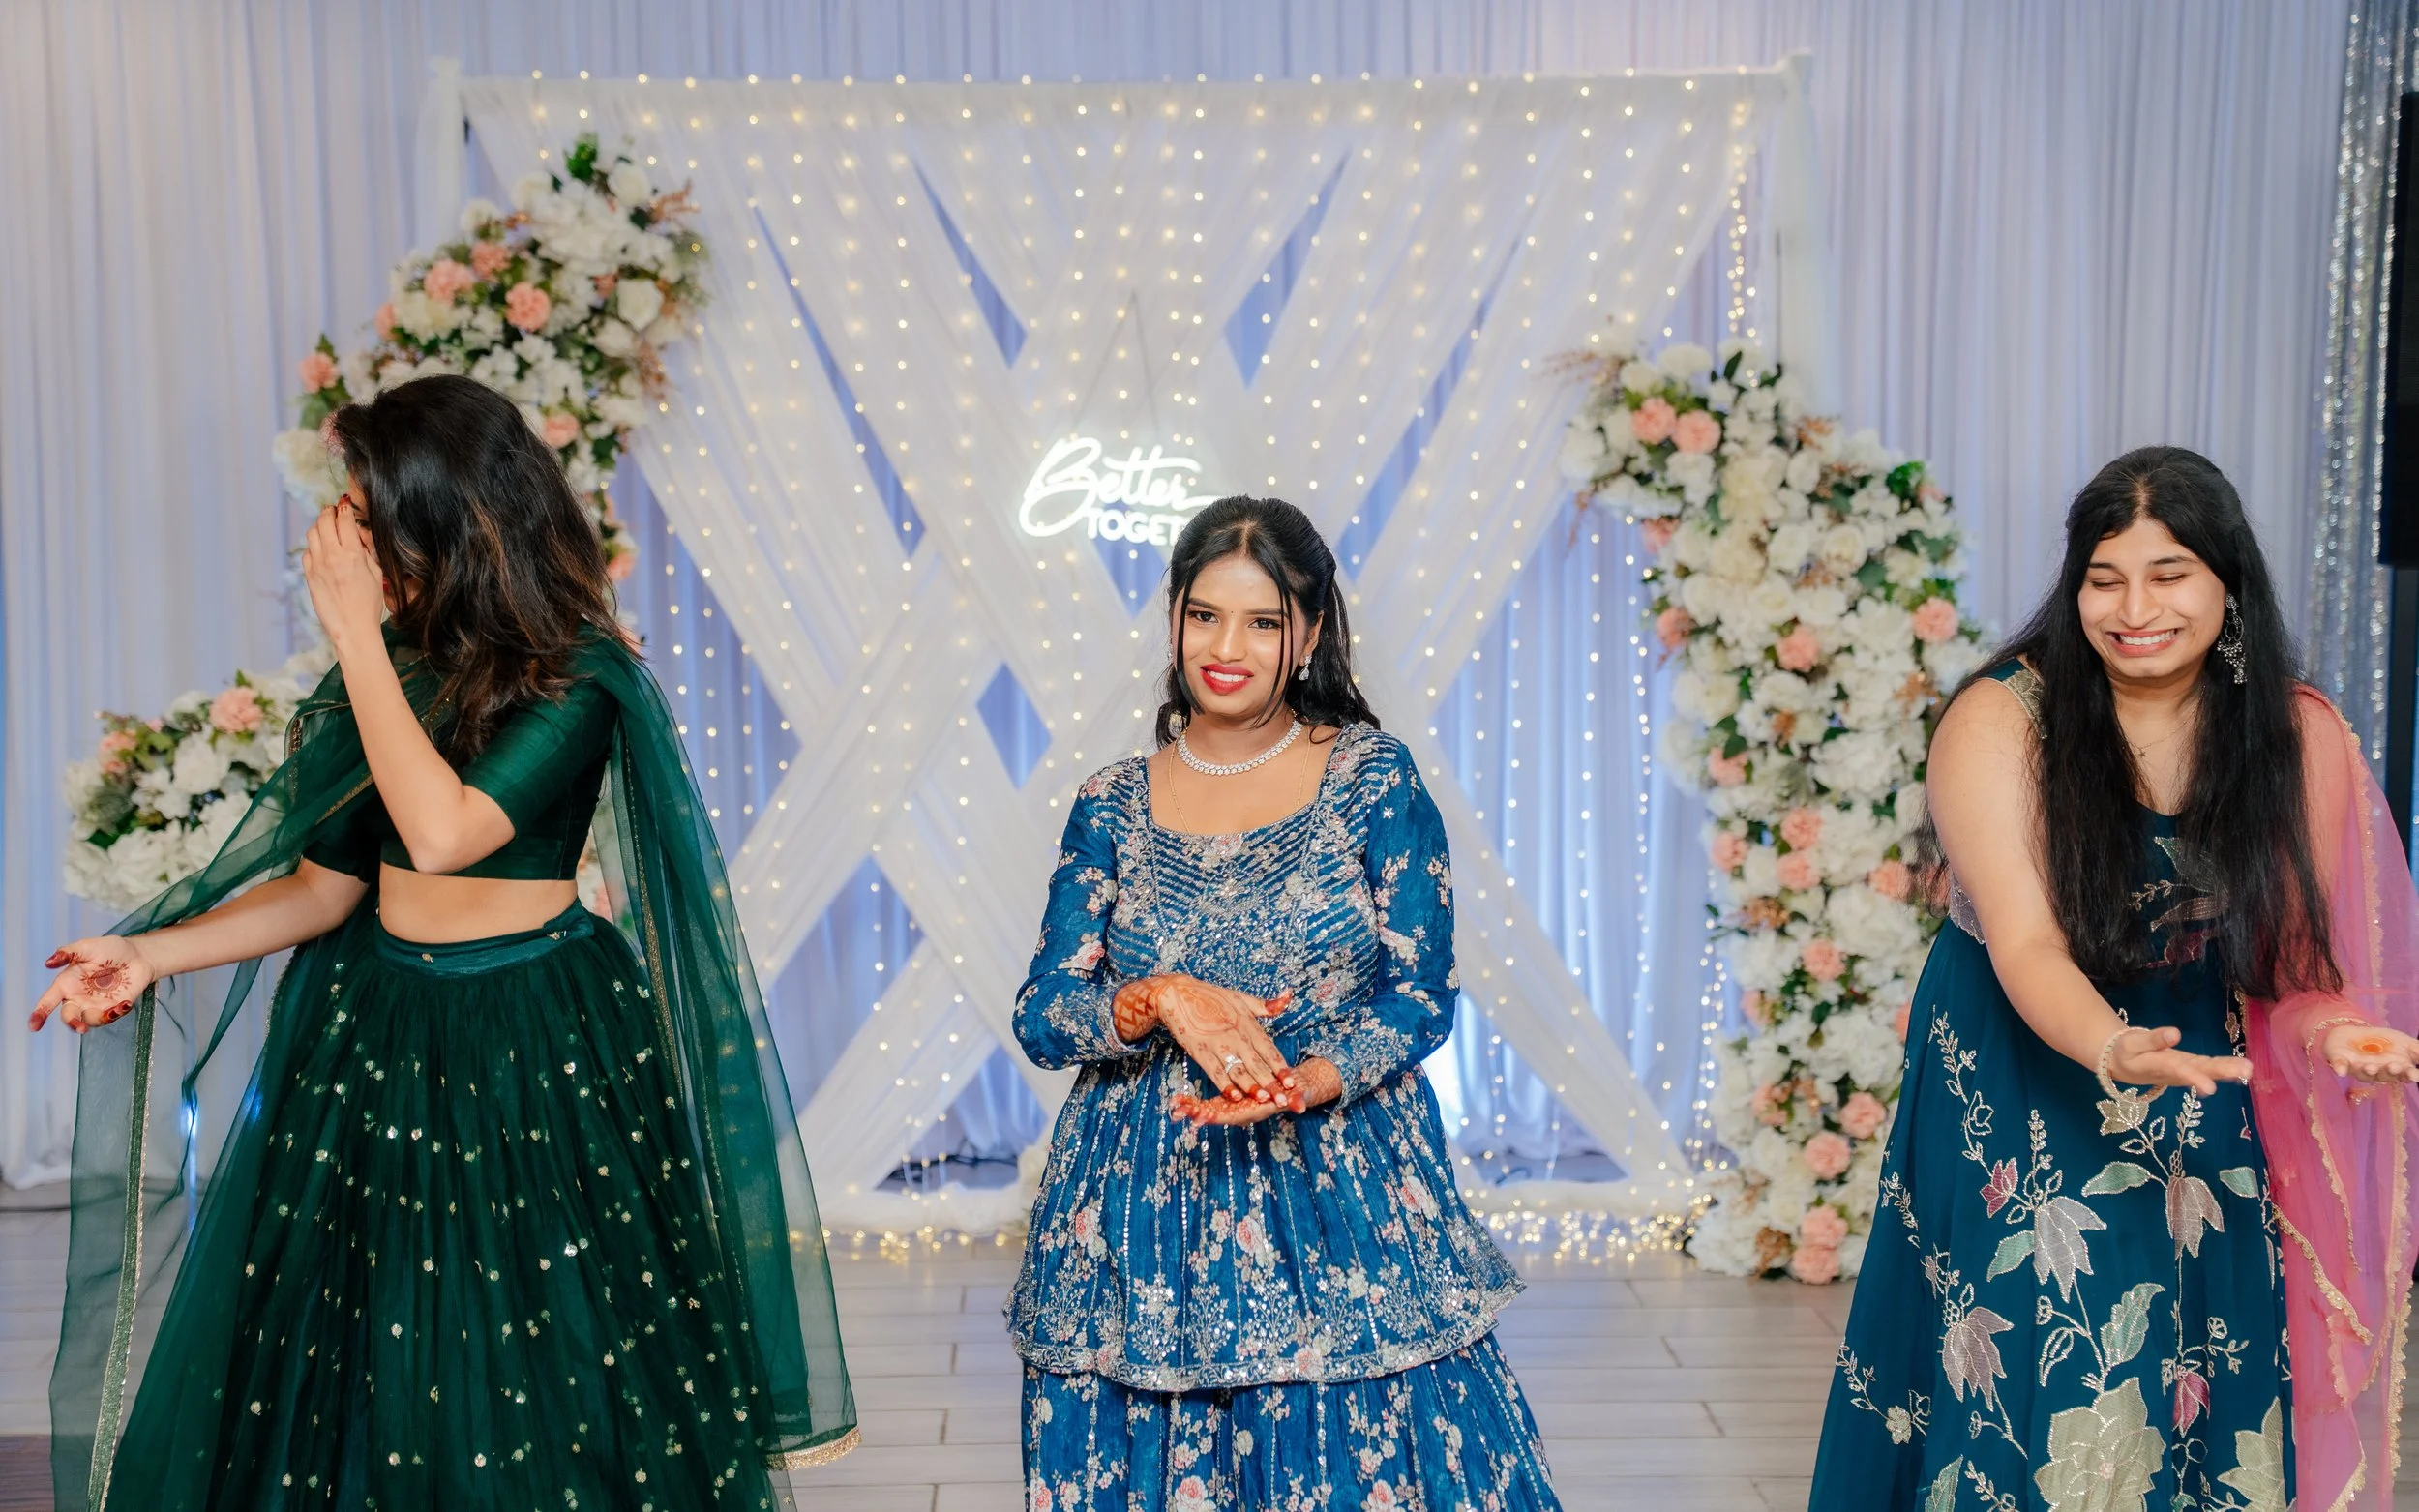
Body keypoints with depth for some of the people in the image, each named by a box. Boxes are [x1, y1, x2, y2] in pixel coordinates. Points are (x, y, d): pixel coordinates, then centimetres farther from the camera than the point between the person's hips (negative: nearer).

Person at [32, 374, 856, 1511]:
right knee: (339, 1377, 9)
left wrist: (357, 631, -22)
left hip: (535, 1051, -5)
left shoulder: (577, 680, -13)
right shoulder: (396, 665, 4)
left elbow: (444, 831, -29)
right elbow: (327, 884, 8)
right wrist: (152, 956, -3)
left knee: (543, 1383, 3)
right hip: (375, 1033, 5)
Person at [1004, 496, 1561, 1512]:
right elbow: (1040, 1018, -1)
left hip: (1346, 1199, -1)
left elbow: (1421, 997, -4)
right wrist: (1163, 1000, -20)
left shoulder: (1373, 777, -3)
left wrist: (1300, 1086, -20)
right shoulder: (1112, 806, 2)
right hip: (1143, 1204, 2)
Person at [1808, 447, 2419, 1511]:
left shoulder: (2298, 737, -4)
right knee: (2022, 1411, -4)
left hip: (2207, 1130, 3)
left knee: (2213, 1419, 4)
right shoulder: (2001, 721, -14)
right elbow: (2026, 947, -22)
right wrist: (2113, 1050, -42)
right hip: (2017, 1115, -3)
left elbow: (2294, 961, -3)